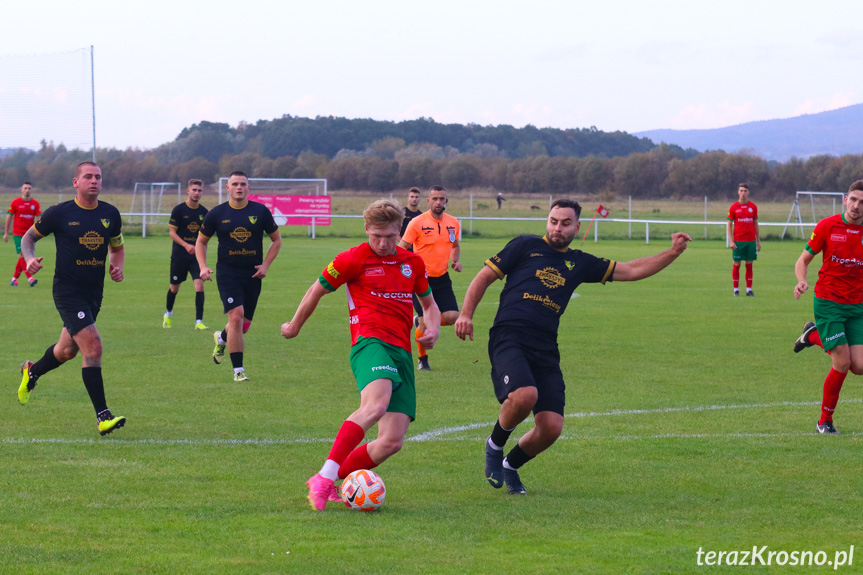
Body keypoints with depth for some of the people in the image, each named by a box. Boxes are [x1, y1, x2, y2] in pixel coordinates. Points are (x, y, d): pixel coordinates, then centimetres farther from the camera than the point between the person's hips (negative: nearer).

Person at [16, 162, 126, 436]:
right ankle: (103, 416, -17)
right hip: (67, 290, -6)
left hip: (94, 291, 6)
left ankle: (31, 372, 51)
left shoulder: (110, 214, 5)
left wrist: (117, 267, -1)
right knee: (93, 347, -19)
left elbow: (117, 248, 20)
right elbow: (29, 236, 6)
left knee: (68, 350, 20)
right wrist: (30, 258, -14)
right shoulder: (59, 213, -8)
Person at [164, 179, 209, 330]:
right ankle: (168, 314, 36)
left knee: (199, 285, -14)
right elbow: (172, 232, -9)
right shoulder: (179, 210, -7)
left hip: (196, 255, 2)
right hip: (179, 254, -2)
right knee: (174, 287, 10)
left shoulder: (204, 212, 4)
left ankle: (199, 321, -14)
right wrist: (186, 245, -20)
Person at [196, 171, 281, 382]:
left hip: (253, 275, 2)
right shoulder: (216, 214, 0)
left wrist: (265, 265, -1)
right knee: (236, 316, -18)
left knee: (244, 324, 7)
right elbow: (201, 242, 12)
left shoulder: (261, 212, 0)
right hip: (227, 273, -2)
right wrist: (203, 267, -3)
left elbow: (276, 240, 11)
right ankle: (238, 369, -10)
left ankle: (222, 338, 44)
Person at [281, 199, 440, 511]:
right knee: (376, 405, -37)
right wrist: (294, 326, 27)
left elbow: (429, 303, 32)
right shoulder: (353, 259, 3)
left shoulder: (413, 262, 18)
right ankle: (325, 477, -39)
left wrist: (433, 328, 10)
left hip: (402, 353, 6)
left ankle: (329, 482, 8)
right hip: (370, 342, -6)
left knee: (392, 441, -8)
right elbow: (316, 291, 16)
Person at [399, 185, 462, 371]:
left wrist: (456, 260, 4)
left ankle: (422, 321, 22)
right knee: (425, 323, -6)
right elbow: (401, 249, -5)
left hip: (442, 278, 4)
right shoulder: (417, 223, -10)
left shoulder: (453, 223, 5)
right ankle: (422, 360, 16)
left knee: (452, 316, -9)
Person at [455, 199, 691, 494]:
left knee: (551, 427, -7)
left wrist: (672, 253, 11)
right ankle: (495, 446, -1)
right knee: (525, 395, -32)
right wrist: (466, 313, -2)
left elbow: (631, 270, 21)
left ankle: (510, 465, 23)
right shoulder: (525, 246, 9)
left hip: (546, 351, 4)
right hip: (508, 339, -4)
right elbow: (485, 277, 11)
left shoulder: (580, 263, 19)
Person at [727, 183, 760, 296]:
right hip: (738, 241, -2)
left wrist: (758, 241, 10)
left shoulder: (753, 207, 7)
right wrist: (731, 241, -8)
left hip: (751, 241, 2)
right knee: (736, 265, 0)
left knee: (749, 265, 3)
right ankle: (736, 289, 7)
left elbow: (755, 224, 13)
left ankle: (749, 290, 5)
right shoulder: (733, 207, 1)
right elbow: (729, 225, 2)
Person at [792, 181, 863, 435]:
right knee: (842, 364, -12)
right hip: (828, 303, -3)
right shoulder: (827, 226, -7)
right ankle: (825, 420, 9)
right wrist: (801, 281, -20)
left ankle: (815, 335, 22)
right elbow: (803, 260, 0)